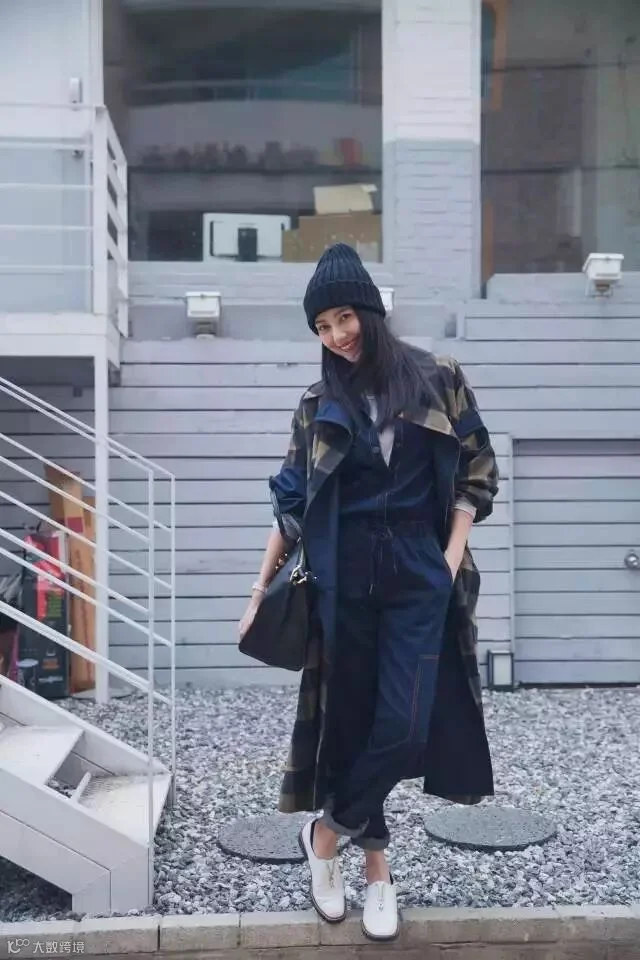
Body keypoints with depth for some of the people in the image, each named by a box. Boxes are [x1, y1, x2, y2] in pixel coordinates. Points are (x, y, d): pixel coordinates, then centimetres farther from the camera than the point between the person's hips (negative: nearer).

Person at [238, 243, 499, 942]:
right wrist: (262, 585, 3)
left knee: (403, 726, -7)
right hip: (345, 576, 1)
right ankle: (376, 864, 24)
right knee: (351, 718, 6)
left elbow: (477, 471, 4)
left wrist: (451, 558, -5)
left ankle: (327, 832, 17)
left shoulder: (438, 379, 2)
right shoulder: (320, 405, 6)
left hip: (420, 575, -1)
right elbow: (293, 501, 7)